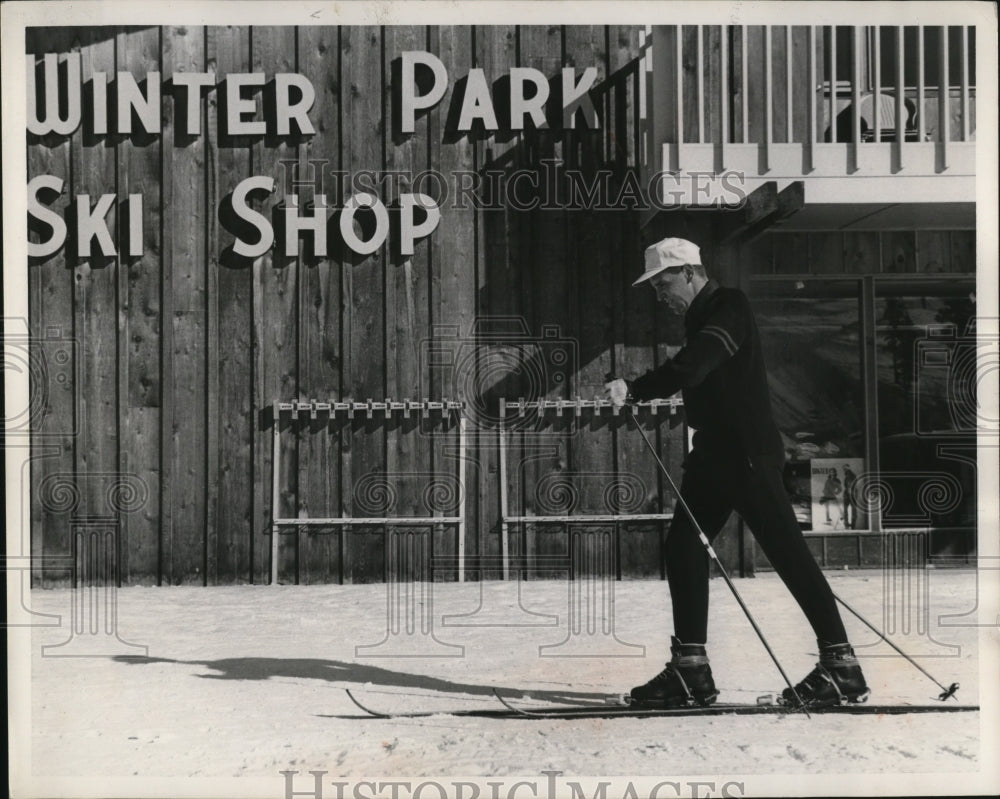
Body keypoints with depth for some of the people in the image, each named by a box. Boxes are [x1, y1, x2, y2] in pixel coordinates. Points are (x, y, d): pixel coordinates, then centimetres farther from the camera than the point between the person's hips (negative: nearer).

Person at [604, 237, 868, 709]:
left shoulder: (729, 307, -11)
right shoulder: (699, 318, 19)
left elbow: (691, 367, -27)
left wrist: (635, 390, -36)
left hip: (748, 454, -10)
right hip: (713, 453, 10)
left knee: (787, 553, -7)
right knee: (683, 546, 6)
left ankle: (842, 667, -1)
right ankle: (690, 671, 10)